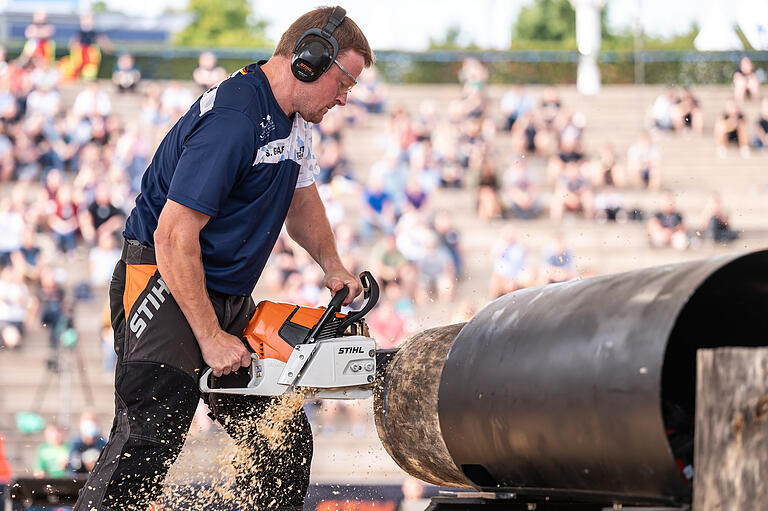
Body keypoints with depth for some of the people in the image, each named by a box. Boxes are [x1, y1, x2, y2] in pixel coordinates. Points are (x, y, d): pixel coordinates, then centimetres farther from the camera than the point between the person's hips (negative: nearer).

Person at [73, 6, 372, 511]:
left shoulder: (295, 119, 10)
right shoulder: (232, 120, -22)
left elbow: (301, 200, 30)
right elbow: (173, 236, -26)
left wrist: (332, 264, 12)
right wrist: (210, 339, -22)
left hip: (229, 298, 10)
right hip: (166, 292, -10)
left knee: (285, 439, 9)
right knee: (148, 441, -21)